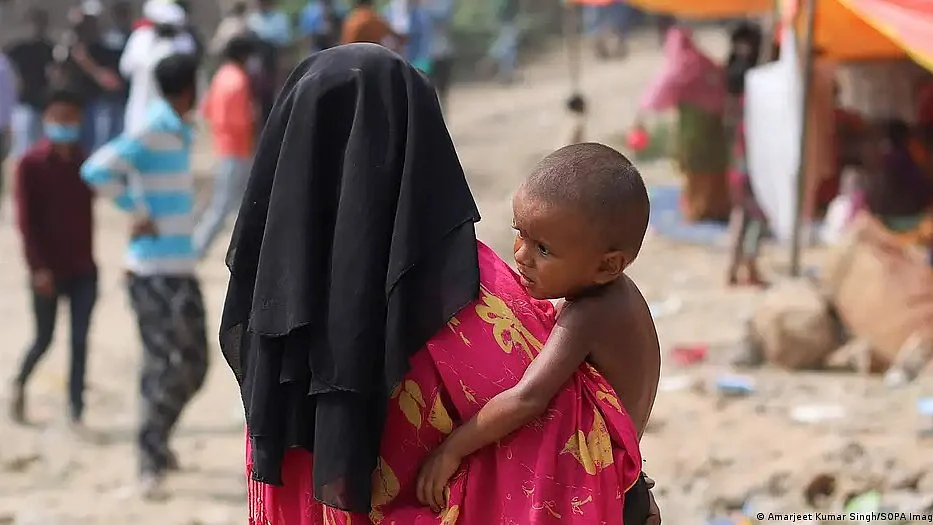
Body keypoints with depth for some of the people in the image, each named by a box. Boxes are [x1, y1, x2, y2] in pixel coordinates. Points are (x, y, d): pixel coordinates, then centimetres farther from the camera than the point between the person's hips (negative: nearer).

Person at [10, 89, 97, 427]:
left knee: (80, 340, 1)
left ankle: (76, 410, 4)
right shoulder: (31, 164, -9)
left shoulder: (83, 163, 5)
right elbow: (25, 221, -11)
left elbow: (86, 215, 10)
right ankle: (20, 386, 33)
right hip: (48, 270, -4)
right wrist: (38, 267, -17)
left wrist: (87, 260, 9)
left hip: (82, 269, 4)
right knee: (44, 339, 6)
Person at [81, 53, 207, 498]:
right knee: (167, 367, -6)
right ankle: (151, 463, 0)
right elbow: (97, 170, -25)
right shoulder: (152, 134, -15)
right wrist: (139, 214, -20)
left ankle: (157, 443, 27)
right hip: (156, 272, -9)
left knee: (191, 365, 14)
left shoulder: (178, 131, 13)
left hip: (180, 269, 9)